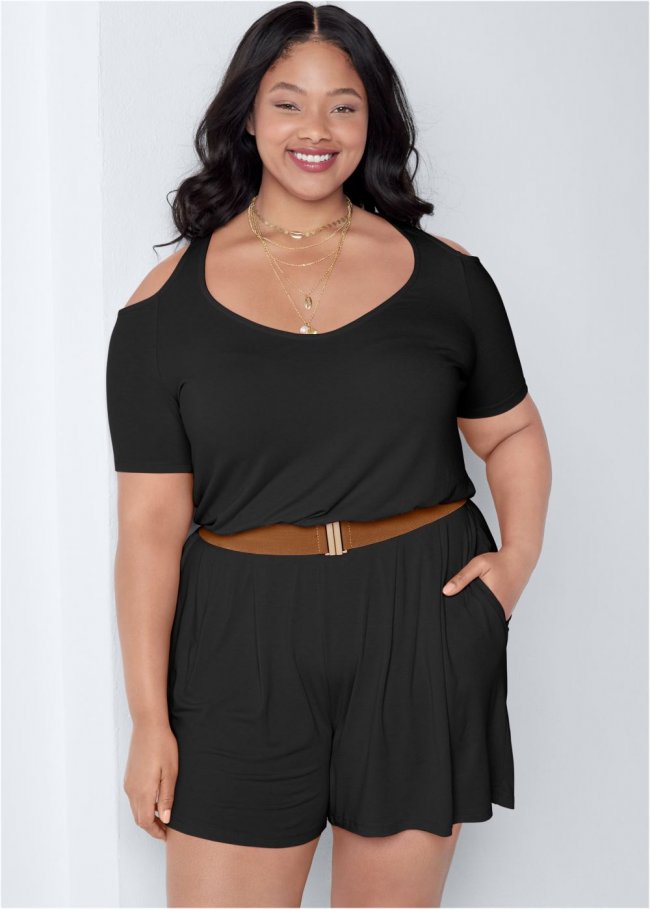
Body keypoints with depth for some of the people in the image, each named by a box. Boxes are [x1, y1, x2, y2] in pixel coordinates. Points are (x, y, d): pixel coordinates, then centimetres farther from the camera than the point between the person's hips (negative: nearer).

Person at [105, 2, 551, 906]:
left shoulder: (444, 274, 4)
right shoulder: (168, 302, -1)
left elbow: (512, 432, 16)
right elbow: (151, 522, -3)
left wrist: (519, 557, -2)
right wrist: (150, 717, -5)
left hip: (423, 633, 2)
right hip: (246, 648, -1)